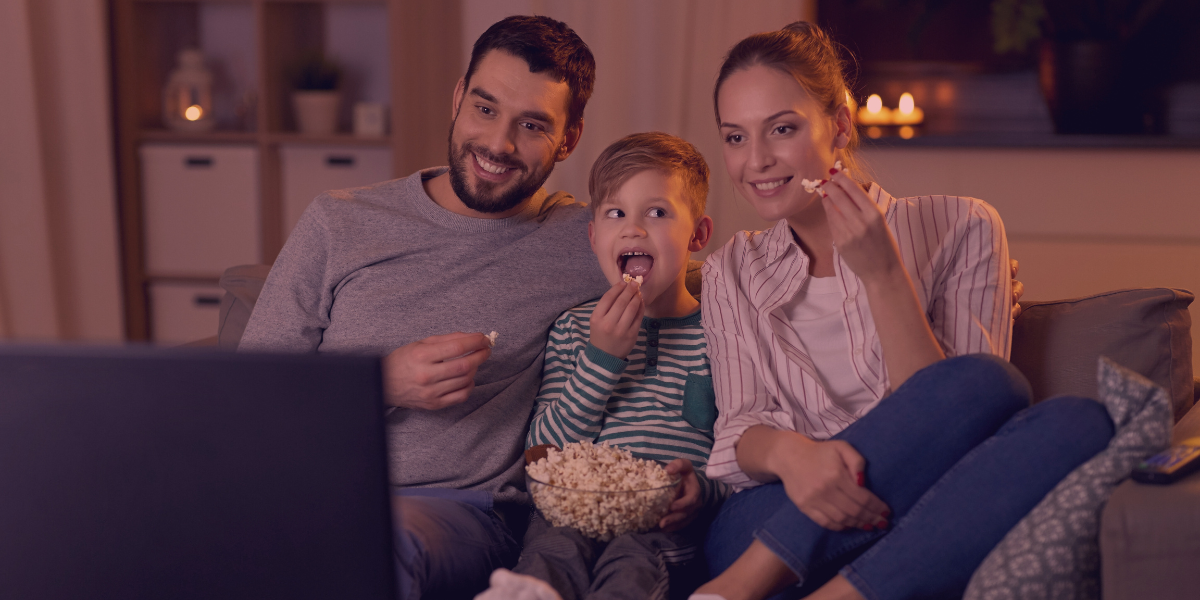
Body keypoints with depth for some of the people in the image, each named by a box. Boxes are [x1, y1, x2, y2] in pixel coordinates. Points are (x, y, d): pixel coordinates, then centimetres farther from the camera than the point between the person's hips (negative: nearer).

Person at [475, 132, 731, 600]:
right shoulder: (573, 328, 16)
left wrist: (706, 489, -16)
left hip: (667, 528, -1)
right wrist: (602, 356, -4)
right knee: (554, 545, -33)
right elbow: (543, 449, 6)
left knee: (633, 557, -36)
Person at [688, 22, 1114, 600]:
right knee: (987, 381, -26)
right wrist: (788, 452, -20)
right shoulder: (731, 274, 14)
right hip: (767, 526, 0)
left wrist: (883, 274, -14)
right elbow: (739, 432, 4)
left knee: (1079, 422, -30)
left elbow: (952, 427, -5)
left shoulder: (961, 229, 5)